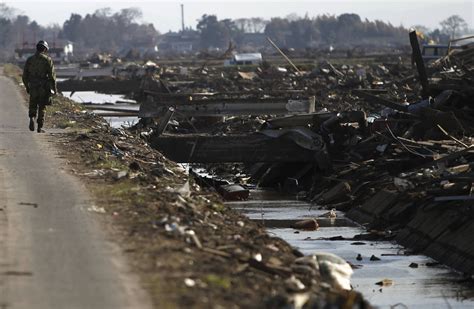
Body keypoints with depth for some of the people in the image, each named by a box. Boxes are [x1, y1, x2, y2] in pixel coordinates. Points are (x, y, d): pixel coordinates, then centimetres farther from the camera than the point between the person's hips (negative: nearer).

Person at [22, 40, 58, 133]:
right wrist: (54, 88, -2)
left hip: (33, 87, 2)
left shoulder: (30, 60, 4)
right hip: (44, 88, -2)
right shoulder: (47, 60, -5)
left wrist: (27, 87, 19)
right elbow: (52, 75, -9)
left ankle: (32, 118, -15)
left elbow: (25, 75, 7)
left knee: (33, 107, 13)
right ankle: (40, 127, 7)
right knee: (42, 108, 8)